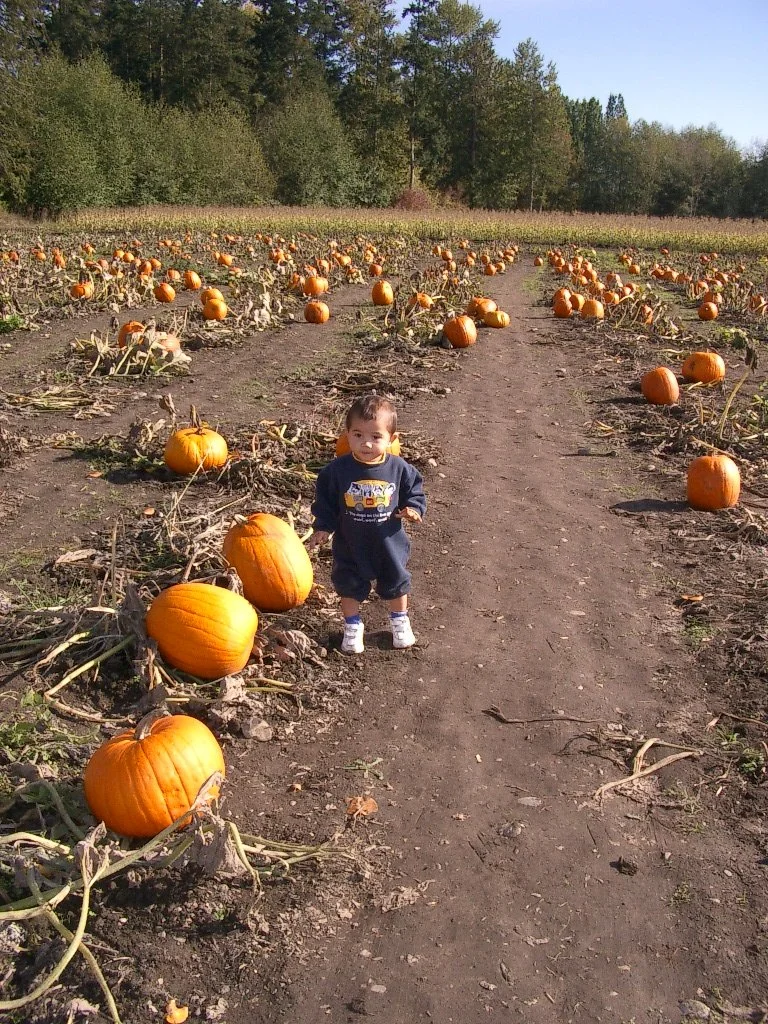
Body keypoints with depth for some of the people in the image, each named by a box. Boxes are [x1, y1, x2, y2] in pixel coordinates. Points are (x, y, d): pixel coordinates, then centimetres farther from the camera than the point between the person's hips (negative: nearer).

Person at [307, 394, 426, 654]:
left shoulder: (399, 468, -15)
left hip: (389, 541, 1)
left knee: (395, 581, 21)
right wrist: (322, 527, -11)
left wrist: (412, 508, -18)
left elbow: (414, 489, 0)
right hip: (350, 543, -1)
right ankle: (352, 626, 38)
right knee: (349, 584, 15)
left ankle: (400, 620, 46)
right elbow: (325, 500, -6)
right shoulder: (337, 470, -18)